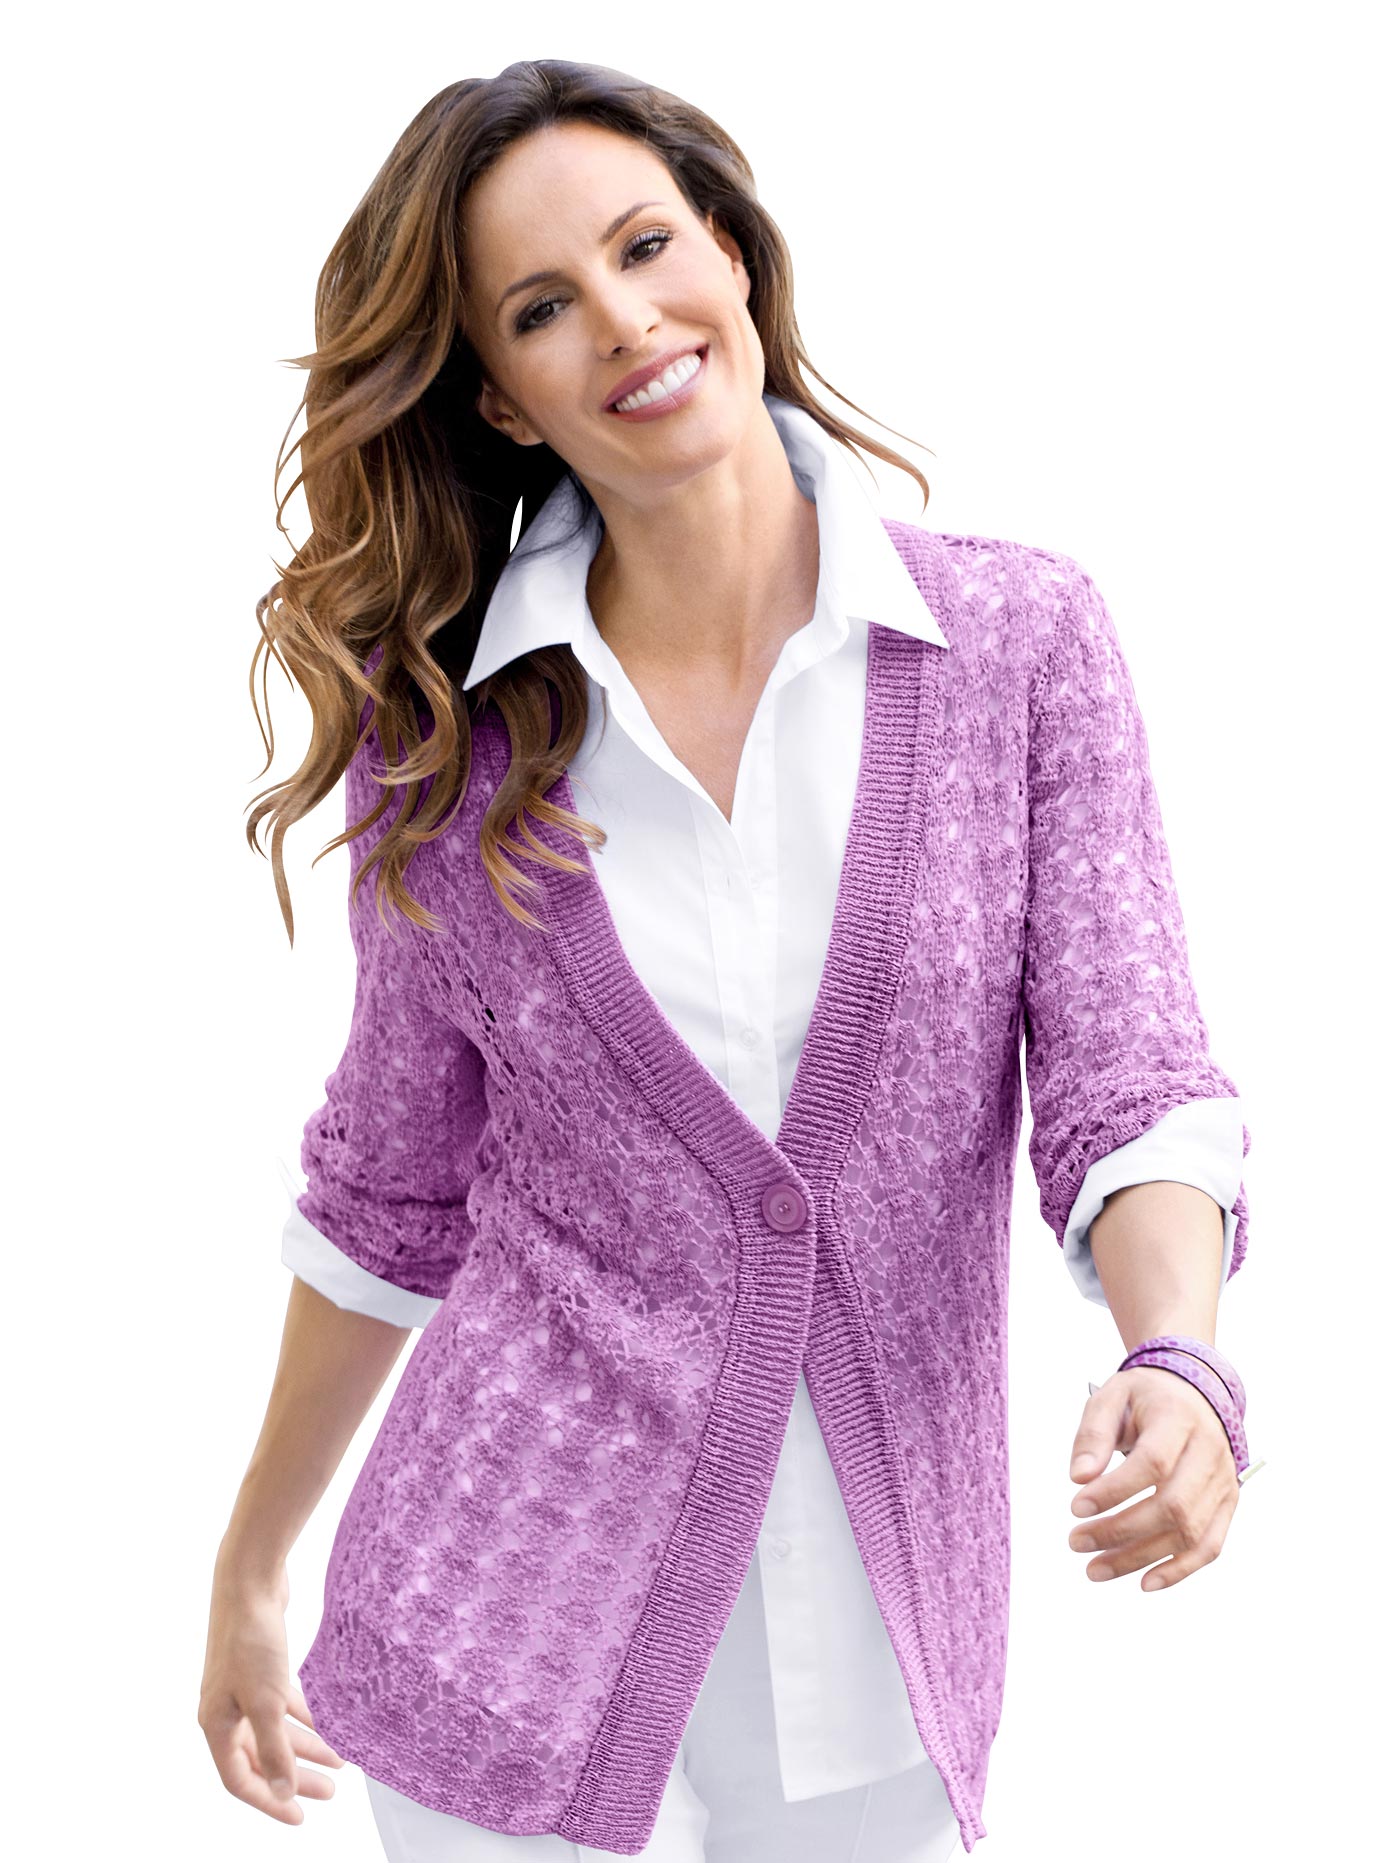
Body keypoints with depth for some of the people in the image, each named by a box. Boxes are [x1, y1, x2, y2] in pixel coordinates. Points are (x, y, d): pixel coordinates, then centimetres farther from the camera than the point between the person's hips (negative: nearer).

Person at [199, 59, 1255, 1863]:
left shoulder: (1019, 637, -5)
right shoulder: (444, 728, -3)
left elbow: (1128, 1085, -8)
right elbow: (395, 1183, 7)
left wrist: (1174, 1361, -28)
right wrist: (249, 1574, 13)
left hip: (886, 1652, 1)